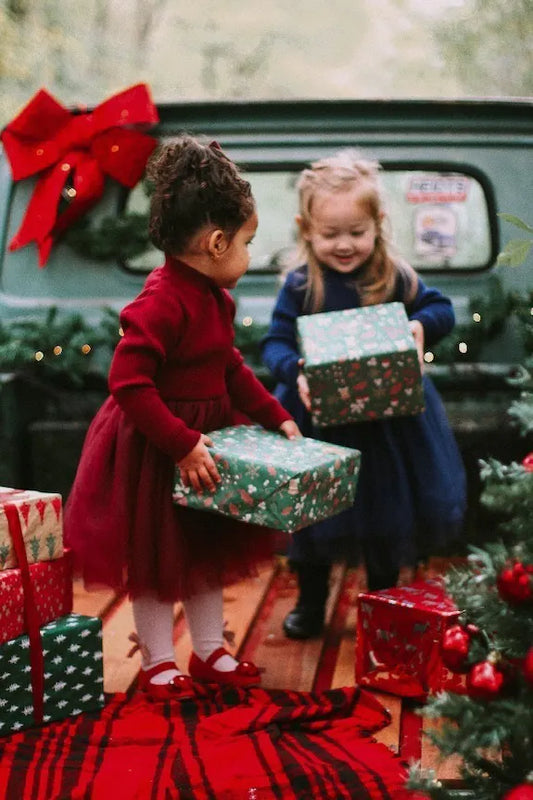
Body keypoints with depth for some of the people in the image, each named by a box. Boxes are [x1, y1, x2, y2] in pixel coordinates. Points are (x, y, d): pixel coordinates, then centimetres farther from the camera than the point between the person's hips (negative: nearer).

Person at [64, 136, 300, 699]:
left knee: (210, 546, 18)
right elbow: (129, 384, -31)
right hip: (152, 450, -9)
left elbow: (231, 369, 15)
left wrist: (275, 417, 8)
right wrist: (182, 445, -31)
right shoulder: (160, 303, -27)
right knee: (154, 555, 5)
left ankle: (209, 651, 32)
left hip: (205, 437, 10)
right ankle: (158, 663, 20)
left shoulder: (215, 298, 3)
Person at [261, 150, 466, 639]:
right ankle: (311, 603, 33)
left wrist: (422, 324, -18)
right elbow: (275, 342, -9)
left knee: (386, 511, 14)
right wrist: (295, 371, -29)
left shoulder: (396, 277, -7)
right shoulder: (300, 285, -10)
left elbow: (442, 309, 4)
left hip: (388, 423, 1)